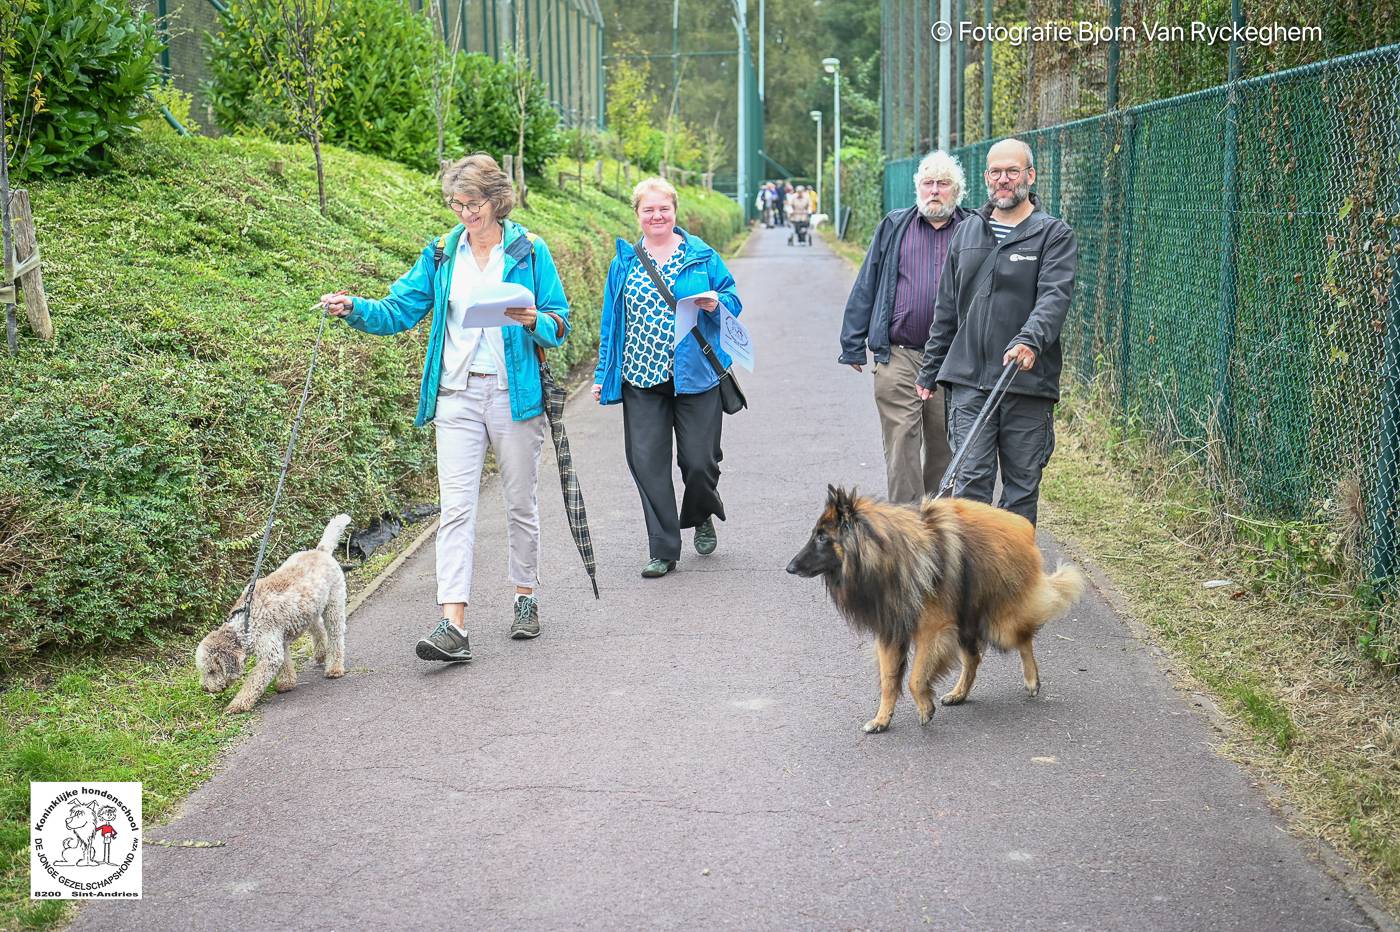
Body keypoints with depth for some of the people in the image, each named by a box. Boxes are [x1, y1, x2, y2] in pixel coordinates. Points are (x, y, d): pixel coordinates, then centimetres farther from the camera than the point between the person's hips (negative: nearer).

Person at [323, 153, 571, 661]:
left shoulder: (529, 251, -1)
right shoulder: (441, 255, 7)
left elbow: (560, 322, 0)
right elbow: (399, 310, 5)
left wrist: (534, 320, -21)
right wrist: (355, 309, -12)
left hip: (513, 394, -2)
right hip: (456, 395, 2)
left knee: (521, 502, 11)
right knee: (456, 508, -8)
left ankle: (526, 598, 29)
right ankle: (453, 625, -14)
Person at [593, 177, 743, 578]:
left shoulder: (701, 255, 4)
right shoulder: (624, 262, 10)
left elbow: (732, 298, 10)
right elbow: (611, 320, 15)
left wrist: (716, 304, -14)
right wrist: (604, 375, 12)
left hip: (694, 375, -2)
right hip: (641, 379, 2)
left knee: (700, 460, 0)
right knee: (648, 463, -2)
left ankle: (702, 517, 33)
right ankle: (664, 550, 8)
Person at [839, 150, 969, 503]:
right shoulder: (893, 227, 8)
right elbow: (865, 288, 9)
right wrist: (853, 347, 5)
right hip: (897, 356, -1)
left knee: (943, 446, 10)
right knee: (901, 443, -7)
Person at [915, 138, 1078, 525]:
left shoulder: (1054, 234, 1)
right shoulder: (967, 232, 15)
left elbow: (1055, 295, -15)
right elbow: (947, 307, 19)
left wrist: (1030, 340, -34)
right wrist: (930, 370, 18)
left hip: (1028, 382, -2)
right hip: (969, 380, 3)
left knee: (1023, 484, 6)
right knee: (971, 478, -4)